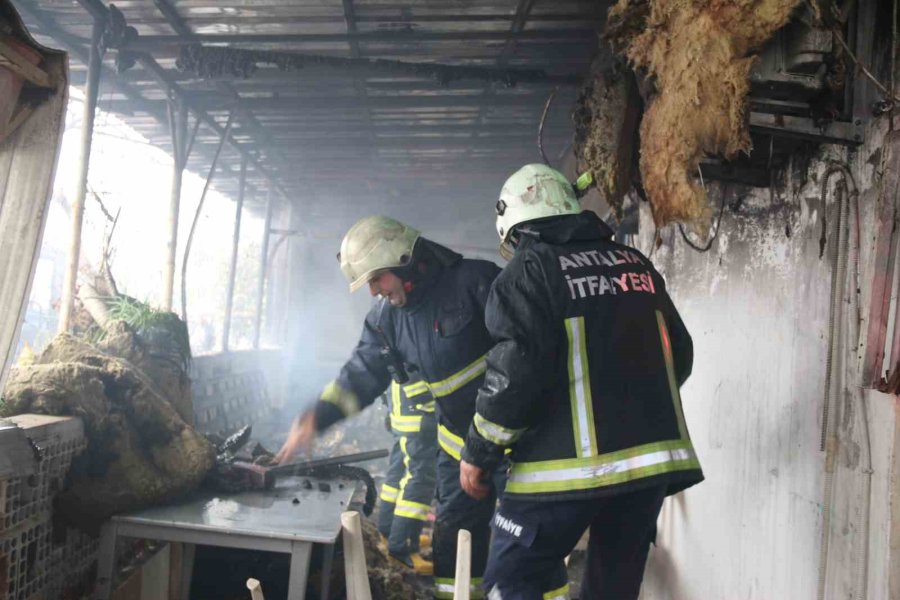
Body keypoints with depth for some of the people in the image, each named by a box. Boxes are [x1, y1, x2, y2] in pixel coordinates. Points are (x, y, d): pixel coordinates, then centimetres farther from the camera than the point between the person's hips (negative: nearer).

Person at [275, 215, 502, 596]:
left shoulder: (474, 281, -19)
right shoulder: (387, 319, 1)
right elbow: (361, 375, 2)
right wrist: (314, 420, -10)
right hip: (460, 438, 6)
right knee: (453, 534, 12)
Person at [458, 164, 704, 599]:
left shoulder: (530, 268, -4)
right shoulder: (634, 262, 14)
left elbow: (515, 371, -14)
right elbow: (679, 354, 17)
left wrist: (478, 454, -3)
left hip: (570, 461, -6)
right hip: (653, 456, 7)